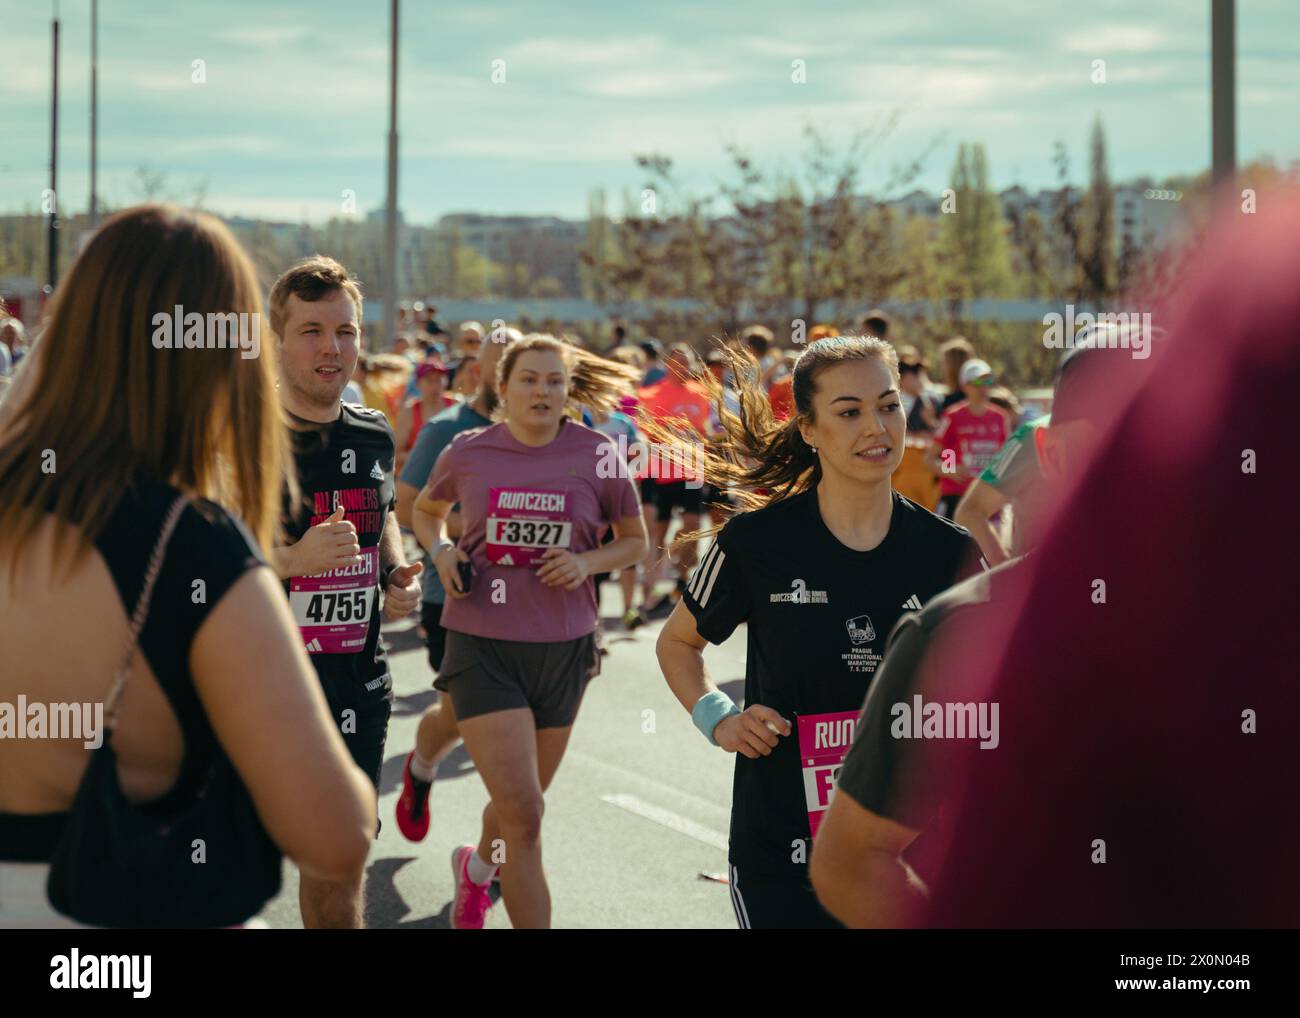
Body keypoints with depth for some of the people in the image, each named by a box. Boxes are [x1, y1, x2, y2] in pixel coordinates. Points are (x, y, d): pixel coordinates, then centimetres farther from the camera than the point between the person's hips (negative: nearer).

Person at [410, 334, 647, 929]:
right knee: (523, 818, -13)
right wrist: (441, 552, -2)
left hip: (563, 646, 2)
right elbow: (426, 511, 18)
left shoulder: (596, 456, -3)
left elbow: (635, 541, 9)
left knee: (520, 804, 19)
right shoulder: (467, 452, -1)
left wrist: (587, 563, -11)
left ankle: (476, 868, 52)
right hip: (482, 646, -2)